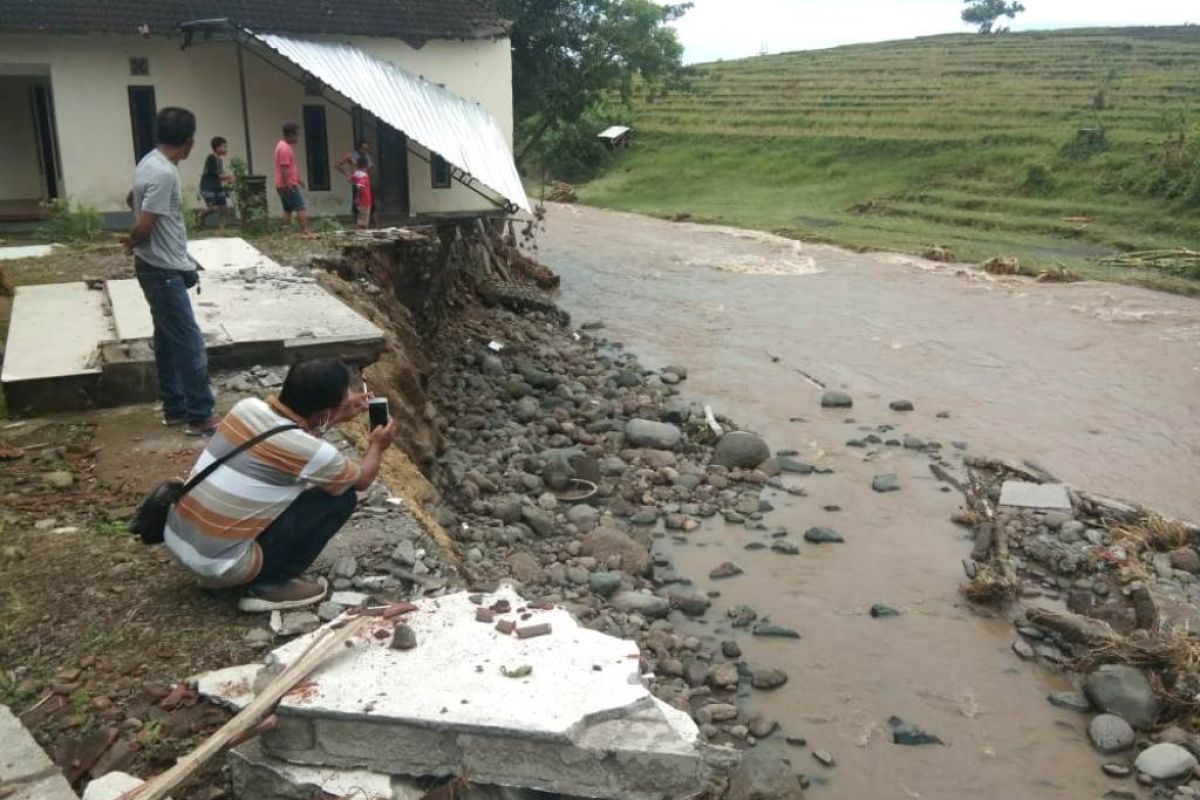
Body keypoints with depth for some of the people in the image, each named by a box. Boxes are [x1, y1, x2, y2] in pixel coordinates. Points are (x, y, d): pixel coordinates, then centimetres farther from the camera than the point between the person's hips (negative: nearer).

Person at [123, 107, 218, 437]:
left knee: (168, 340, 15)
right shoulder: (164, 174, -23)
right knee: (190, 343, -5)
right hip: (163, 271, -10)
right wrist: (131, 243, -3)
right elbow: (144, 227, -24)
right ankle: (200, 416, 1)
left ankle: (175, 408, 24)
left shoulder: (150, 162, 7)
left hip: (163, 268, 10)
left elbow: (132, 200, 23)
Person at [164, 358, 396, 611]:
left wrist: (337, 417, 25)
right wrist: (377, 446, 24)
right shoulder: (313, 453, -18)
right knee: (341, 497, -2)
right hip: (220, 567, -7)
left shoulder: (247, 407, 0)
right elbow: (362, 480, 5)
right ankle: (270, 584, 4)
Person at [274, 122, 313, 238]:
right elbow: (284, 169, -24)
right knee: (301, 208, -11)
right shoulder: (285, 148, -18)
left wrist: (298, 179, 27)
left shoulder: (284, 145, 15)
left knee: (288, 209, 11)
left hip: (283, 185, 10)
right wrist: (288, 184, -27)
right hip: (288, 185, -10)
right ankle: (305, 231, -17)